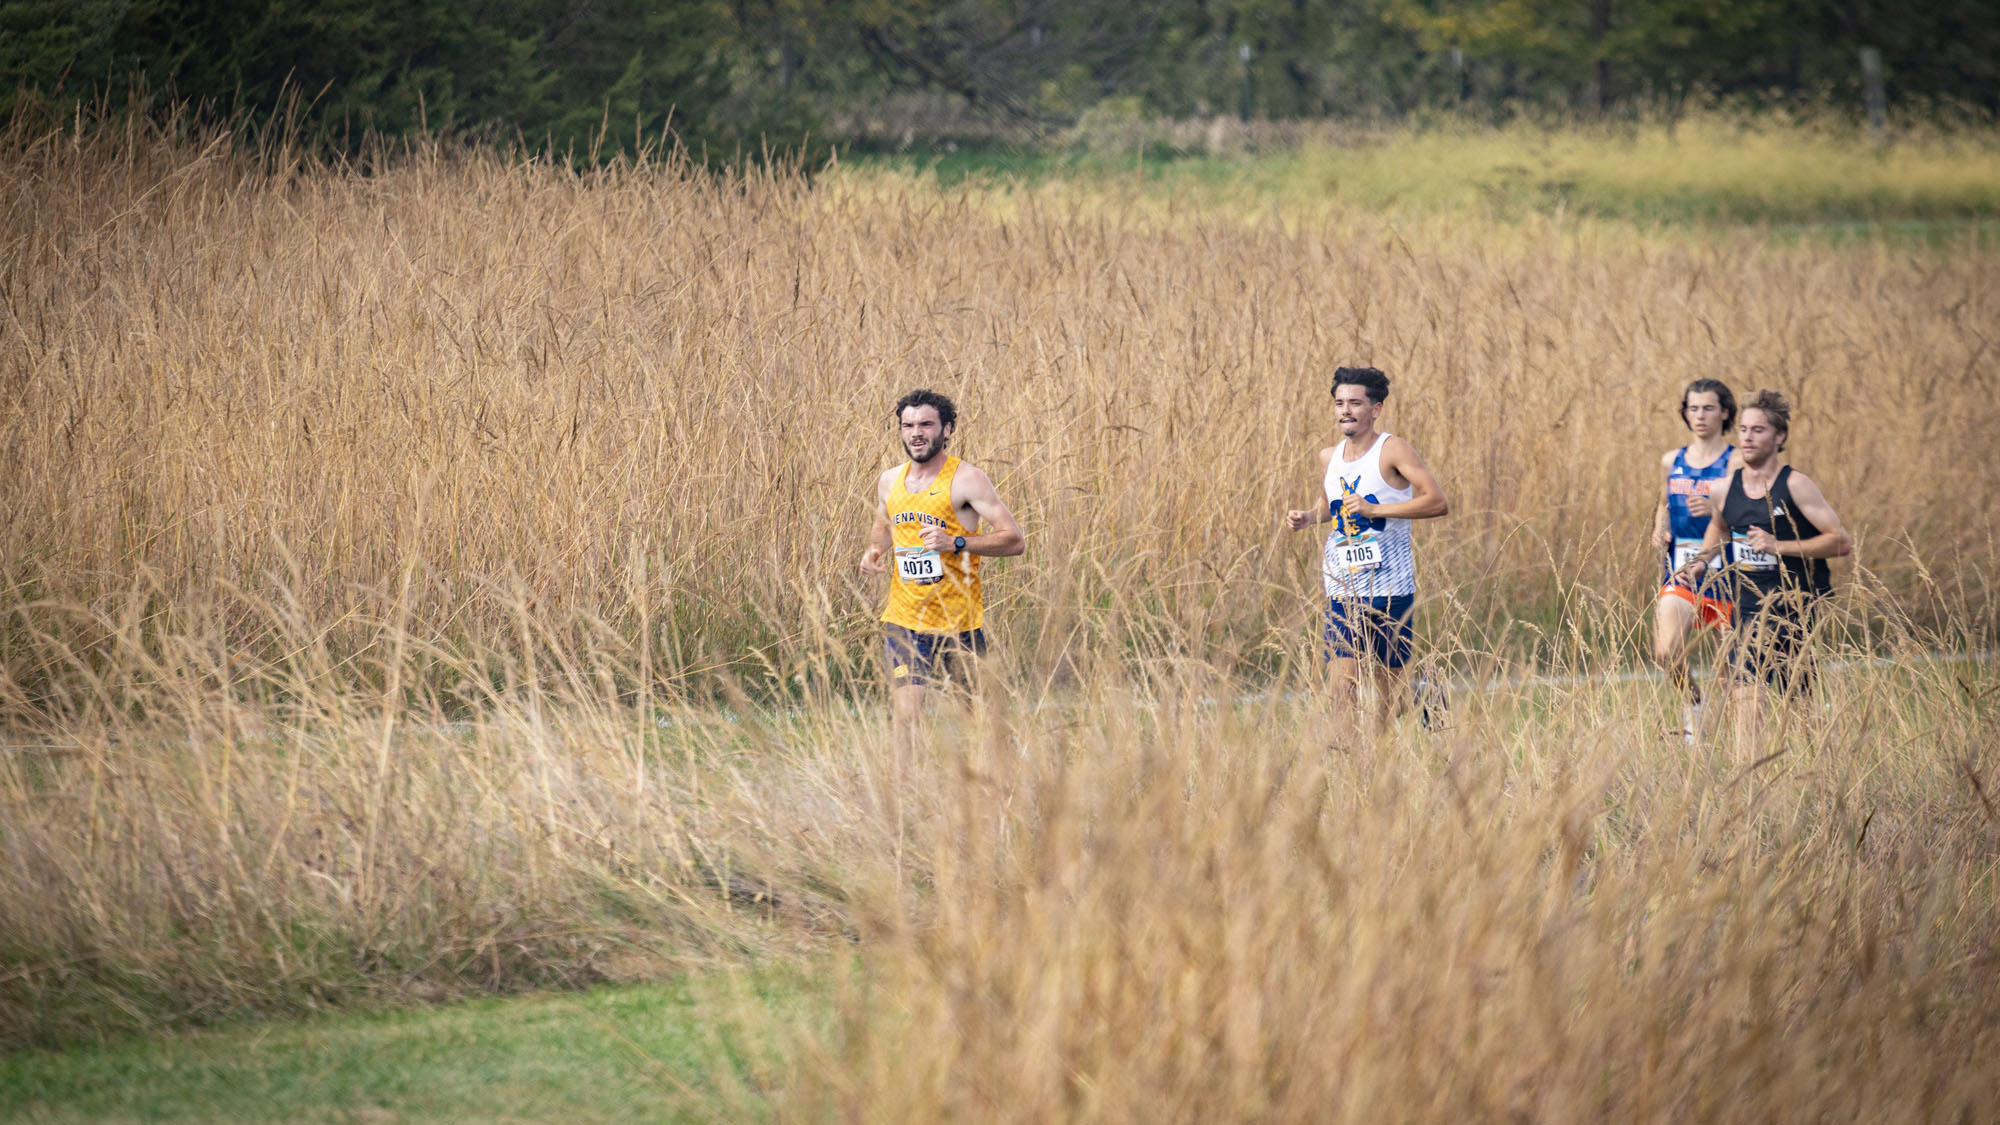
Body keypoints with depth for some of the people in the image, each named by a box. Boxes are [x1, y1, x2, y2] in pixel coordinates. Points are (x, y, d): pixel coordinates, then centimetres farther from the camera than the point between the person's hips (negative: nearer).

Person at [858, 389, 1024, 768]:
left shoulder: (965, 481, -9)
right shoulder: (890, 481, 8)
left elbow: (1014, 540, -13)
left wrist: (956, 543, -25)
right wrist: (874, 549, 6)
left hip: (958, 622, -3)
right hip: (904, 619, 3)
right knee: (904, 711, -11)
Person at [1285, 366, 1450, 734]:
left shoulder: (1392, 450, -8)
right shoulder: (1329, 458, 10)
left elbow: (1438, 502, -16)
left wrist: (1374, 510, -21)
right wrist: (1308, 518, 8)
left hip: (1389, 589, -4)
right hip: (1342, 590, 4)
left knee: (1389, 687, 3)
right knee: (1342, 684, -9)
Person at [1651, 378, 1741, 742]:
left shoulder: (1735, 463, -5)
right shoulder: (1672, 461, 11)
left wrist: (1714, 510, -28)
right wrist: (1659, 531, 8)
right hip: (1680, 571, 3)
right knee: (1666, 653, -14)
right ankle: (1695, 701, 14)